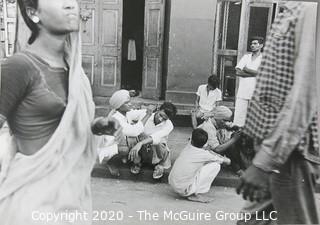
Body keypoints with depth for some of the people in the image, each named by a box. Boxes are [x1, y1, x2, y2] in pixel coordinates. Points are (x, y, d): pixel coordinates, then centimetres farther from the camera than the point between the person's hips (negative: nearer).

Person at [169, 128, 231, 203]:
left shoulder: (188, 147, 1)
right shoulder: (203, 155, -14)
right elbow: (228, 161, 2)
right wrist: (226, 160, 23)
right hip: (184, 190, -7)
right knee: (216, 165, -5)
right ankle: (198, 194, -1)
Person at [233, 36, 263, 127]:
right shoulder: (246, 57, 13)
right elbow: (237, 72, 1)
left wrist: (246, 69, -4)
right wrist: (254, 73, -6)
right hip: (242, 92, 3)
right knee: (238, 117, 0)